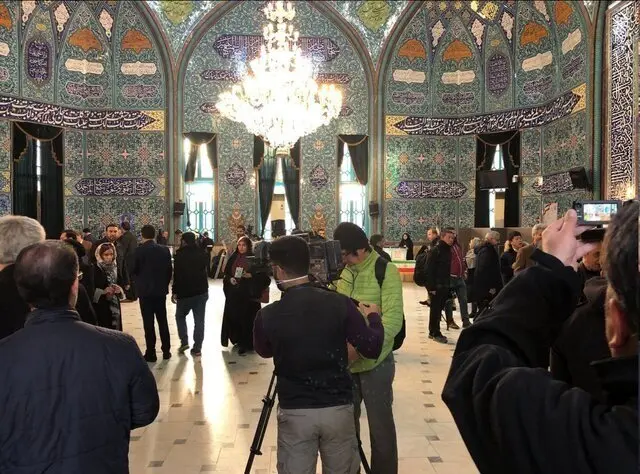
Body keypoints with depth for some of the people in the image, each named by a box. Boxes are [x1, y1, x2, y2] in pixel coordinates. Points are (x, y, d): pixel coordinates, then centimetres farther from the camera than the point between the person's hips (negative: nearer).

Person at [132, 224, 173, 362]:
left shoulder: (139, 250, -12)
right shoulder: (164, 250, 0)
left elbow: (134, 270, -4)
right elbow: (169, 270, 3)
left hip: (145, 290, -4)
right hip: (161, 290, 4)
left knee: (148, 323, 1)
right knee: (163, 321, 12)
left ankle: (151, 353, 5)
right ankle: (166, 351, 16)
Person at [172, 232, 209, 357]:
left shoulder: (180, 254, -9)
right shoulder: (203, 253, 6)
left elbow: (177, 275, -11)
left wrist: (174, 291, -6)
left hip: (185, 291, -4)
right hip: (202, 291, 4)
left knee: (180, 316, 16)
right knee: (199, 320, 4)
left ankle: (184, 342, 5)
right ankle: (197, 348, 4)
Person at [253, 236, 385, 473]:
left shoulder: (267, 315, -12)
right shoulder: (339, 303, -12)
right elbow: (372, 349, -6)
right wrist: (373, 317, 12)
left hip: (294, 412, -1)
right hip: (338, 408, 1)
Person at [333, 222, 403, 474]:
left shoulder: (386, 271, -12)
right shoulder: (338, 271, 3)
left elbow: (393, 320, -19)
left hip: (374, 363, -4)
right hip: (342, 363, 5)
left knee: (380, 427, 10)